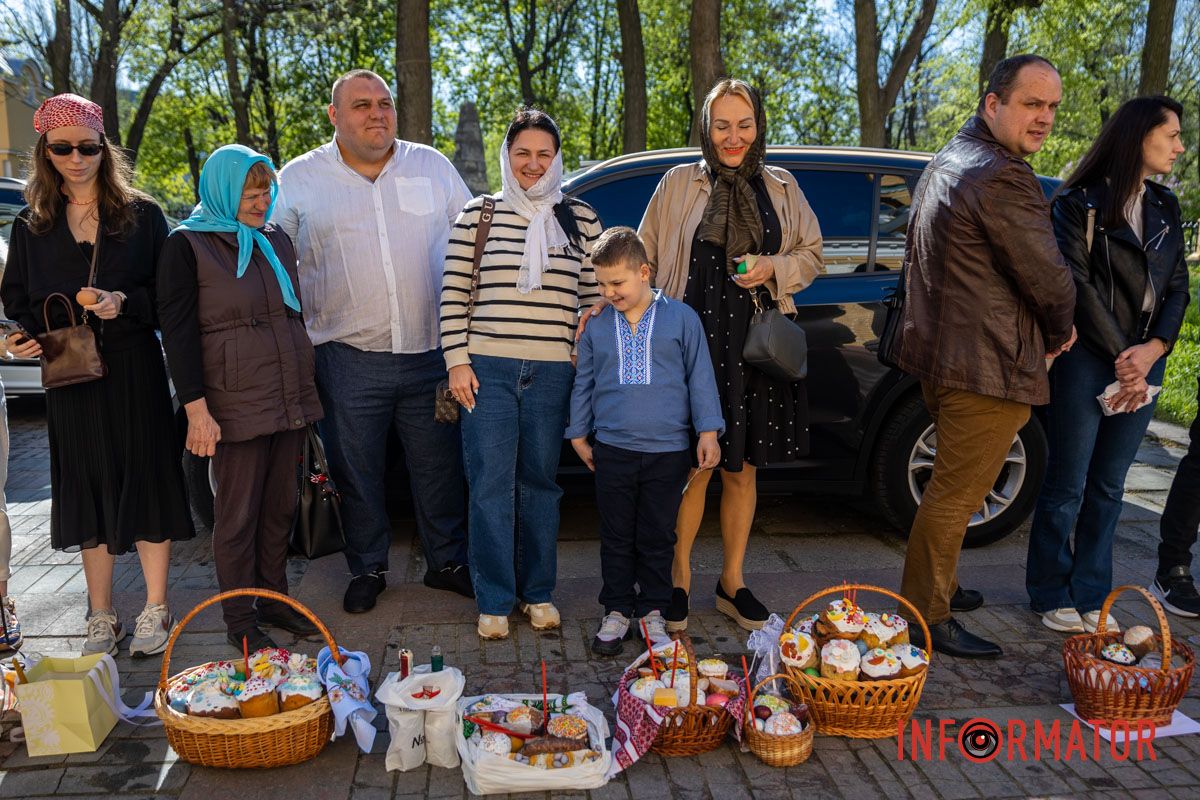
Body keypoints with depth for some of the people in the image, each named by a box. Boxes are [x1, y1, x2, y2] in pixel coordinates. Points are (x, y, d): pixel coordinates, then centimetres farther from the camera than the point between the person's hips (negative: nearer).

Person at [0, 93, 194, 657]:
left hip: (135, 372, -2)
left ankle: (155, 610, 14)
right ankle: (101, 617, 21)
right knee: (88, 491, 9)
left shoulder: (141, 215, 2)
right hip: (69, 378, 3)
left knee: (144, 479, 1)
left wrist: (125, 304, -18)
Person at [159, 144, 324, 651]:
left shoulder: (277, 239, 14)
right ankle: (240, 619, 13)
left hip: (290, 398, 6)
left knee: (280, 505, 12)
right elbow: (178, 331, -9)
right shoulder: (187, 244, -5)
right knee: (238, 513, 2)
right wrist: (196, 409, -16)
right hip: (237, 403, -6)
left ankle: (275, 600, 25)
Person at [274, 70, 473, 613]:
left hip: (429, 351, 1)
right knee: (357, 474, 9)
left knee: (439, 468, 8)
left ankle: (447, 562, 27)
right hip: (349, 358, -1)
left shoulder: (432, 166, 9)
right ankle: (367, 569, 28)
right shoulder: (299, 179, 5)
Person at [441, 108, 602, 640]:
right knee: (491, 486, 1)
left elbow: (594, 297, 10)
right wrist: (457, 360, -2)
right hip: (487, 370, -1)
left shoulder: (581, 220, 9)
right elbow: (453, 294, 4)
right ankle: (494, 601, 14)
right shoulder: (477, 214, 5)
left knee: (540, 483, 9)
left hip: (553, 373, 1)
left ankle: (538, 593, 24)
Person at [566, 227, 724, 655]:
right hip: (613, 448, 2)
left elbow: (700, 376, 3)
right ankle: (617, 611, 22)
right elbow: (583, 383, 13)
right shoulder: (596, 326, 5)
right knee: (616, 537, 9)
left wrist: (708, 430, -1)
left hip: (667, 449, -1)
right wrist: (579, 434, 14)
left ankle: (652, 612, 23)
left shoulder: (681, 318, -1)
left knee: (657, 538, 9)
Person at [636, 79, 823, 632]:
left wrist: (774, 268, -4)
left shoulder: (782, 188, 12)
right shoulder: (678, 185, 5)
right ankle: (679, 580, 18)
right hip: (694, 345, -2)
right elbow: (645, 261, 6)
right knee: (693, 469, -1)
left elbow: (811, 255, 16)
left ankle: (732, 583, 25)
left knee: (742, 470, 10)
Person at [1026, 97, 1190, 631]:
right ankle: (1051, 597, 16)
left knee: (1108, 487, 11)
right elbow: (1079, 286, -10)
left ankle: (1091, 596, 22)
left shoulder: (1165, 208, 14)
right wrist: (1120, 358, -12)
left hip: (1143, 364, 6)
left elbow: (1177, 286, 10)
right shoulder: (1080, 203, -5)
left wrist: (1153, 349, -7)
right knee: (1067, 486, 1)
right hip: (1087, 361, -6)